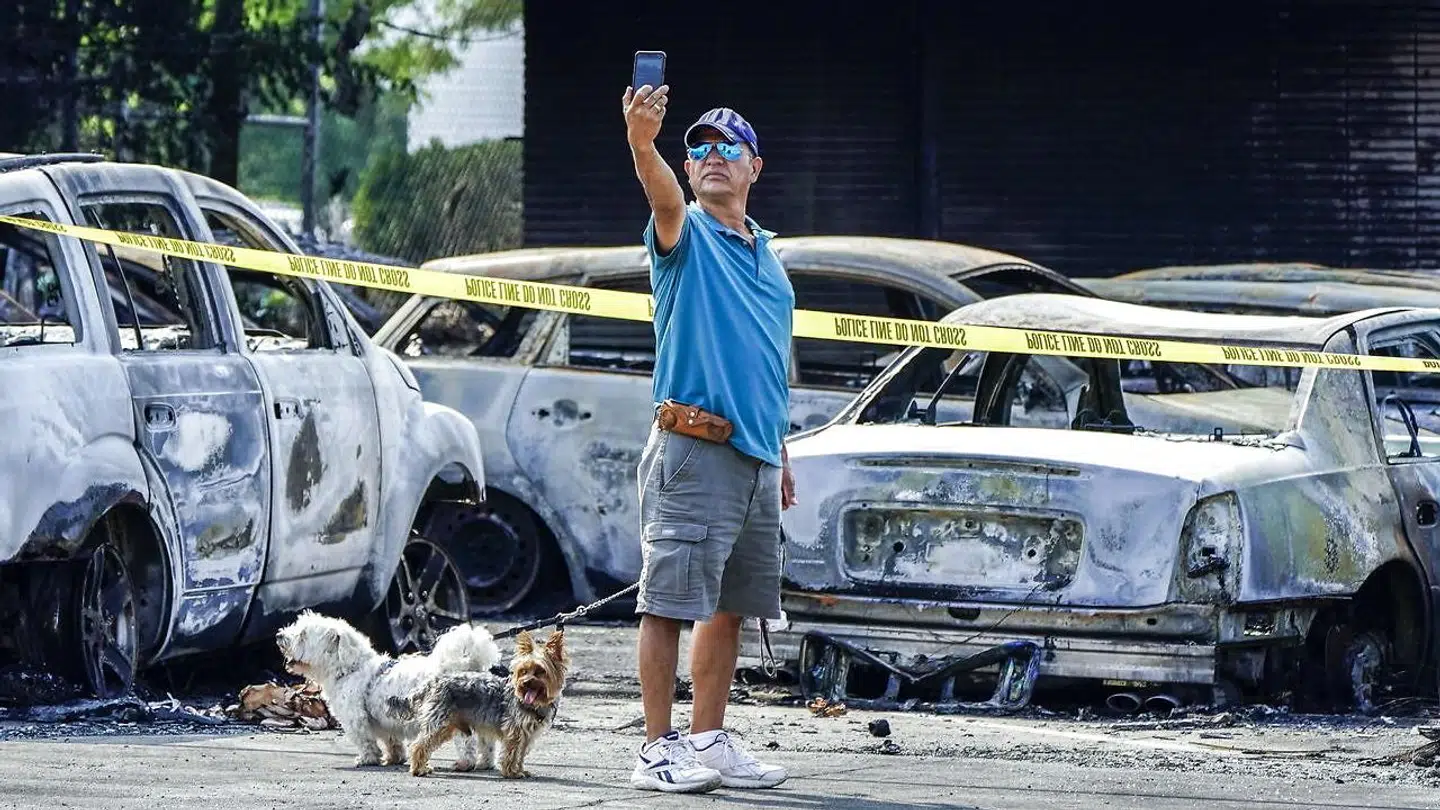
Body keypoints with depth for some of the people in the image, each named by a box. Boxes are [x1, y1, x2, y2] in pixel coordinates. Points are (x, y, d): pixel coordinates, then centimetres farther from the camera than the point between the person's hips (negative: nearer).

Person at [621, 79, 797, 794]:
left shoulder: (766, 253, 19)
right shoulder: (686, 236, -2)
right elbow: (665, 200, -27)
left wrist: (781, 454, 22)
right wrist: (642, 143, -47)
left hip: (757, 457, 7)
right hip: (694, 451, -7)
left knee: (729, 607, 10)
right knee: (671, 600, -7)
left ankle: (709, 740, 16)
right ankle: (658, 750, -6)